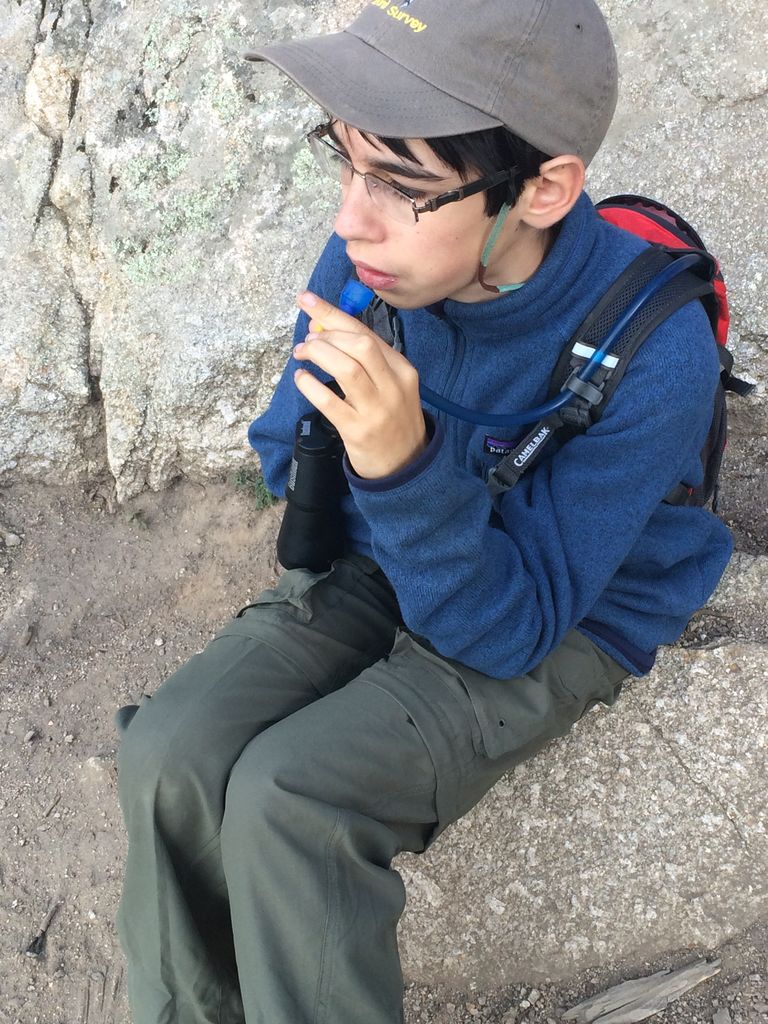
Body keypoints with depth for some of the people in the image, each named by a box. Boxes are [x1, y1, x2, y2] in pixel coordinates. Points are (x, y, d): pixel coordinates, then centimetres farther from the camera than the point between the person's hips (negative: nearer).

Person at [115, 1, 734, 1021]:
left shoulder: (651, 353, -28)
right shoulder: (372, 258, -13)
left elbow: (511, 627, -25)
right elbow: (290, 446, 8)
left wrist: (405, 466, -39)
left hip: (559, 624, -4)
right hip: (373, 566, 5)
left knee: (290, 799, -26)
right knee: (170, 756, -17)